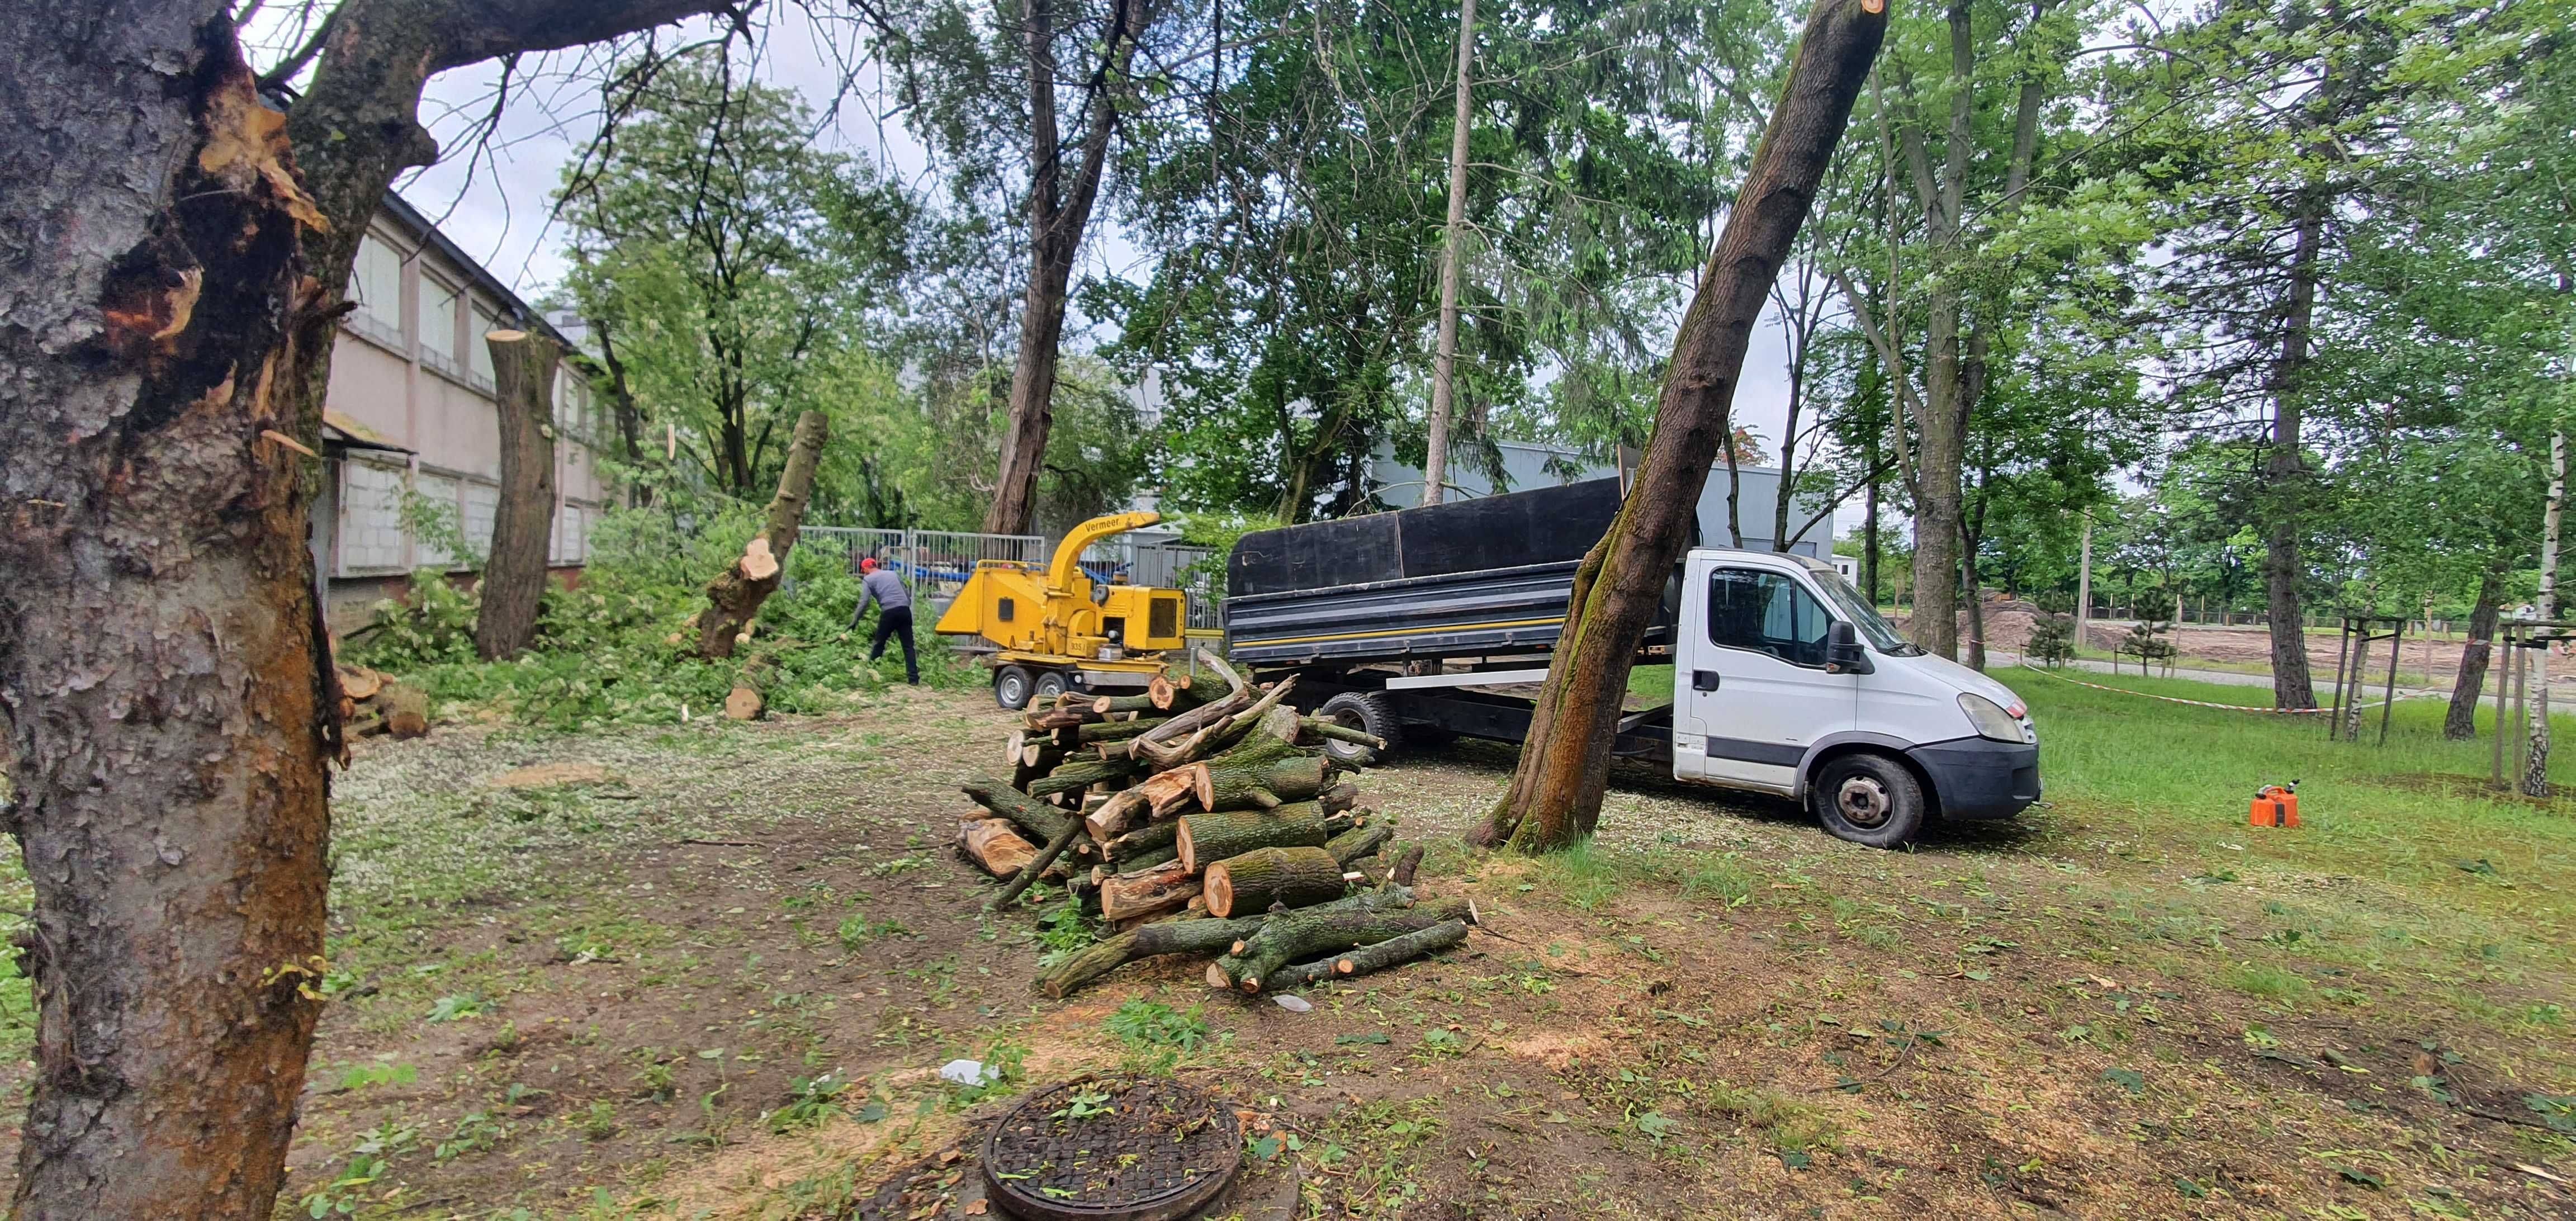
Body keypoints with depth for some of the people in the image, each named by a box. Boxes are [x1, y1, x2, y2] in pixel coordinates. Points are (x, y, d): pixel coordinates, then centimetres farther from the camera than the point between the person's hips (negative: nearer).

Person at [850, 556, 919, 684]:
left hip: (889, 612, -4)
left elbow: (864, 603, -1)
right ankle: (914, 679, -3)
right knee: (908, 646, 3)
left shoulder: (868, 579, 9)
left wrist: (854, 621, 4)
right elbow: (907, 594, 23)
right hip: (905, 609, 4)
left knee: (879, 644, 12)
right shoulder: (893, 573, 24)